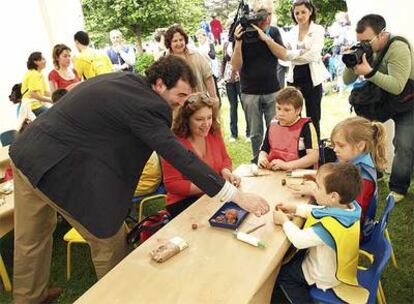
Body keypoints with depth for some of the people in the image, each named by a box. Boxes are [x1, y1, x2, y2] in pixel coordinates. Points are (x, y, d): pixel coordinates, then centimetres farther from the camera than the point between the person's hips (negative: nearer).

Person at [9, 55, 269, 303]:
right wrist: (237, 195, -23)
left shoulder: (125, 80, 7)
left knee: (31, 239, 25)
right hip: (59, 169, -10)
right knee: (109, 238, 7)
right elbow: (179, 156, -25)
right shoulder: (144, 105, -20)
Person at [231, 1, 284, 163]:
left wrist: (266, 38, -20)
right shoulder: (243, 34, -3)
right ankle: (257, 161, 20)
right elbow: (236, 66, -8)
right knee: (255, 133, 5)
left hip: (272, 90, 2)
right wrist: (238, 41, -21)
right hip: (250, 93, -1)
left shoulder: (274, 32, 5)